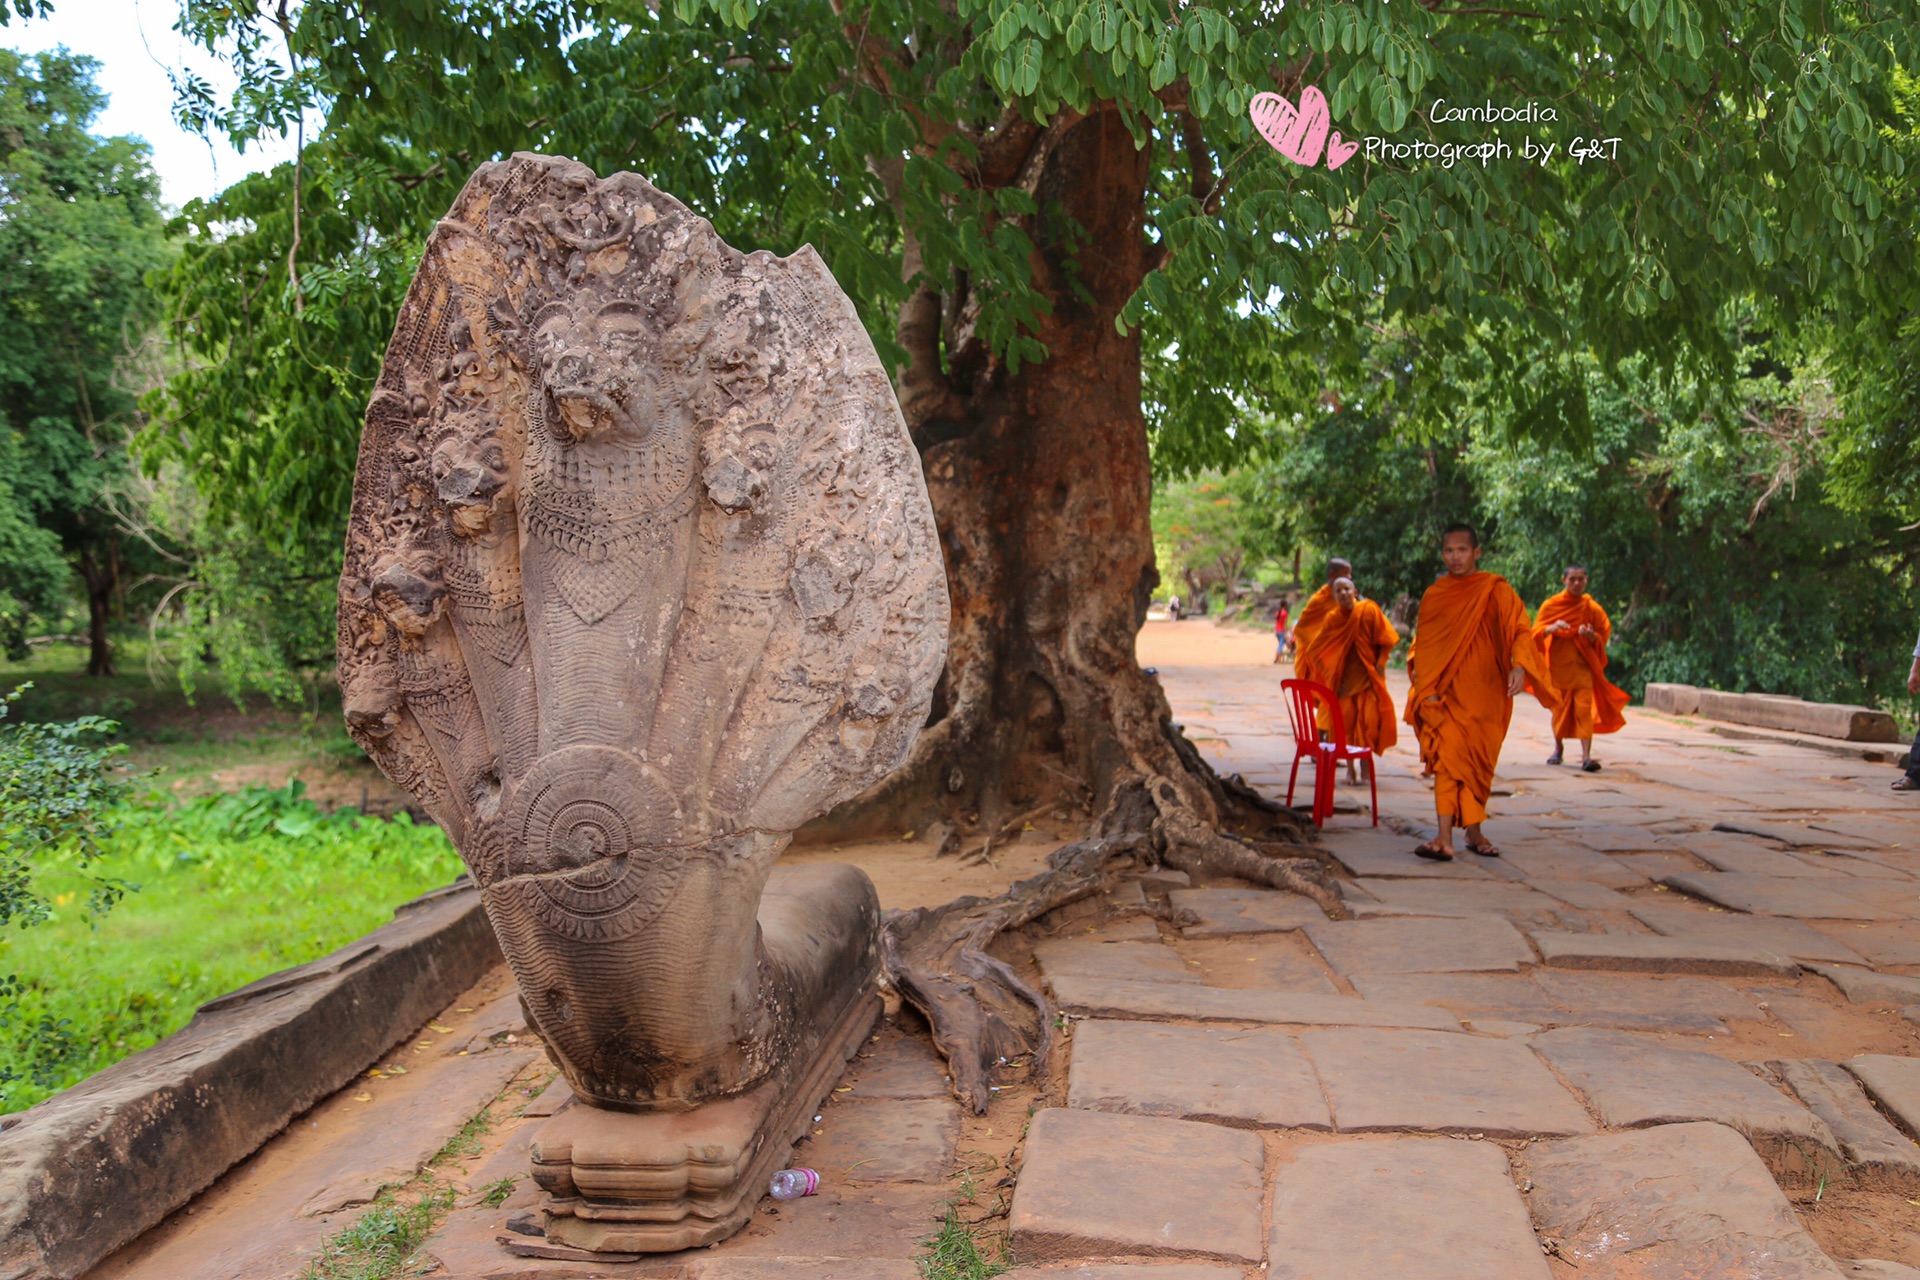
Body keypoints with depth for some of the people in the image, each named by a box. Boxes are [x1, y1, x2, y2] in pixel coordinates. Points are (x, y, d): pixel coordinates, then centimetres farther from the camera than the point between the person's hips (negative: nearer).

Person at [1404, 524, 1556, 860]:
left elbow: (1520, 629, -11)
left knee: (1478, 763, 9)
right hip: (1447, 694, 0)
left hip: (1485, 694, 0)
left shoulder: (1496, 591, -1)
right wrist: (1425, 689, -1)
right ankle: (1445, 839, -20)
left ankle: (1474, 832, 26)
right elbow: (1421, 646, 10)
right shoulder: (1433, 596, 6)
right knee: (1447, 757, -14)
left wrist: (1520, 665, -30)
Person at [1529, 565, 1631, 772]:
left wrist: (1591, 636, -15)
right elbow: (1536, 632, -3)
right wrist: (1552, 628, -23)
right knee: (1558, 708, 10)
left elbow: (1604, 636, 7)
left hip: (1583, 666, -1)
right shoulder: (1551, 605, 1)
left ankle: (1586, 756, -15)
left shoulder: (1592, 607, 2)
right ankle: (1559, 748, 30)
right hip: (1557, 666, 1)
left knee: (1584, 710, -10)